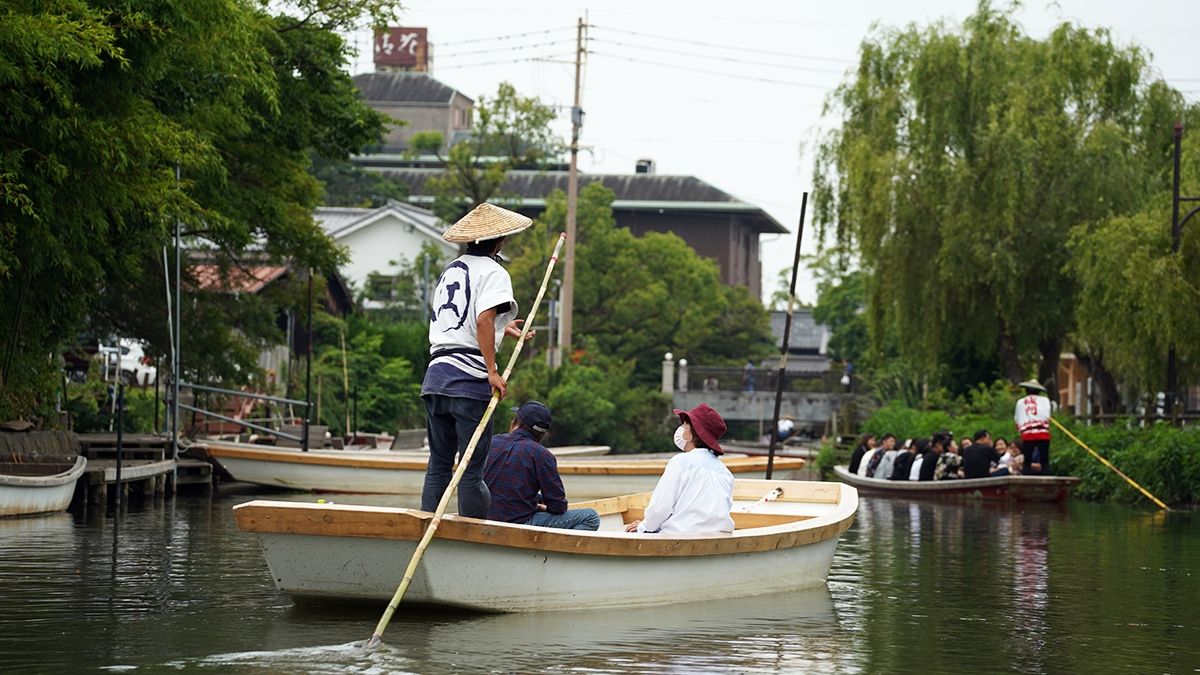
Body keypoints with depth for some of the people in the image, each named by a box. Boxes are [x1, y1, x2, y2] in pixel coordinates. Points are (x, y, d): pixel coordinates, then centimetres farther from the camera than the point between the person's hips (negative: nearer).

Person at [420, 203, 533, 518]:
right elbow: (483, 320, -19)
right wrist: (492, 371, -19)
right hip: (469, 378, -7)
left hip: (435, 374, 7)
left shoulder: (450, 270, 20)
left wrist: (501, 329, 35)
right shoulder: (493, 272, -4)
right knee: (472, 471, -6)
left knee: (438, 466, 9)